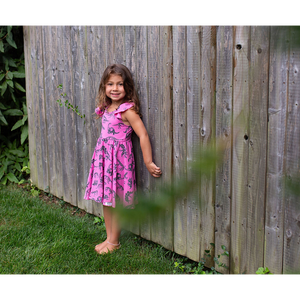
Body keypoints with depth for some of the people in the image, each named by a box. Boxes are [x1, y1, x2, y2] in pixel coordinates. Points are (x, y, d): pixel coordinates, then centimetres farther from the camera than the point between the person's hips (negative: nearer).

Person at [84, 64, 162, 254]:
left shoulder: (127, 110, -15)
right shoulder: (106, 108, 7)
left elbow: (143, 135, -19)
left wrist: (148, 163, -20)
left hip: (119, 158, -7)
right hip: (103, 155, 8)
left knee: (115, 201, 1)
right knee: (105, 200, 13)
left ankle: (114, 242, 16)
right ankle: (109, 238, 26)